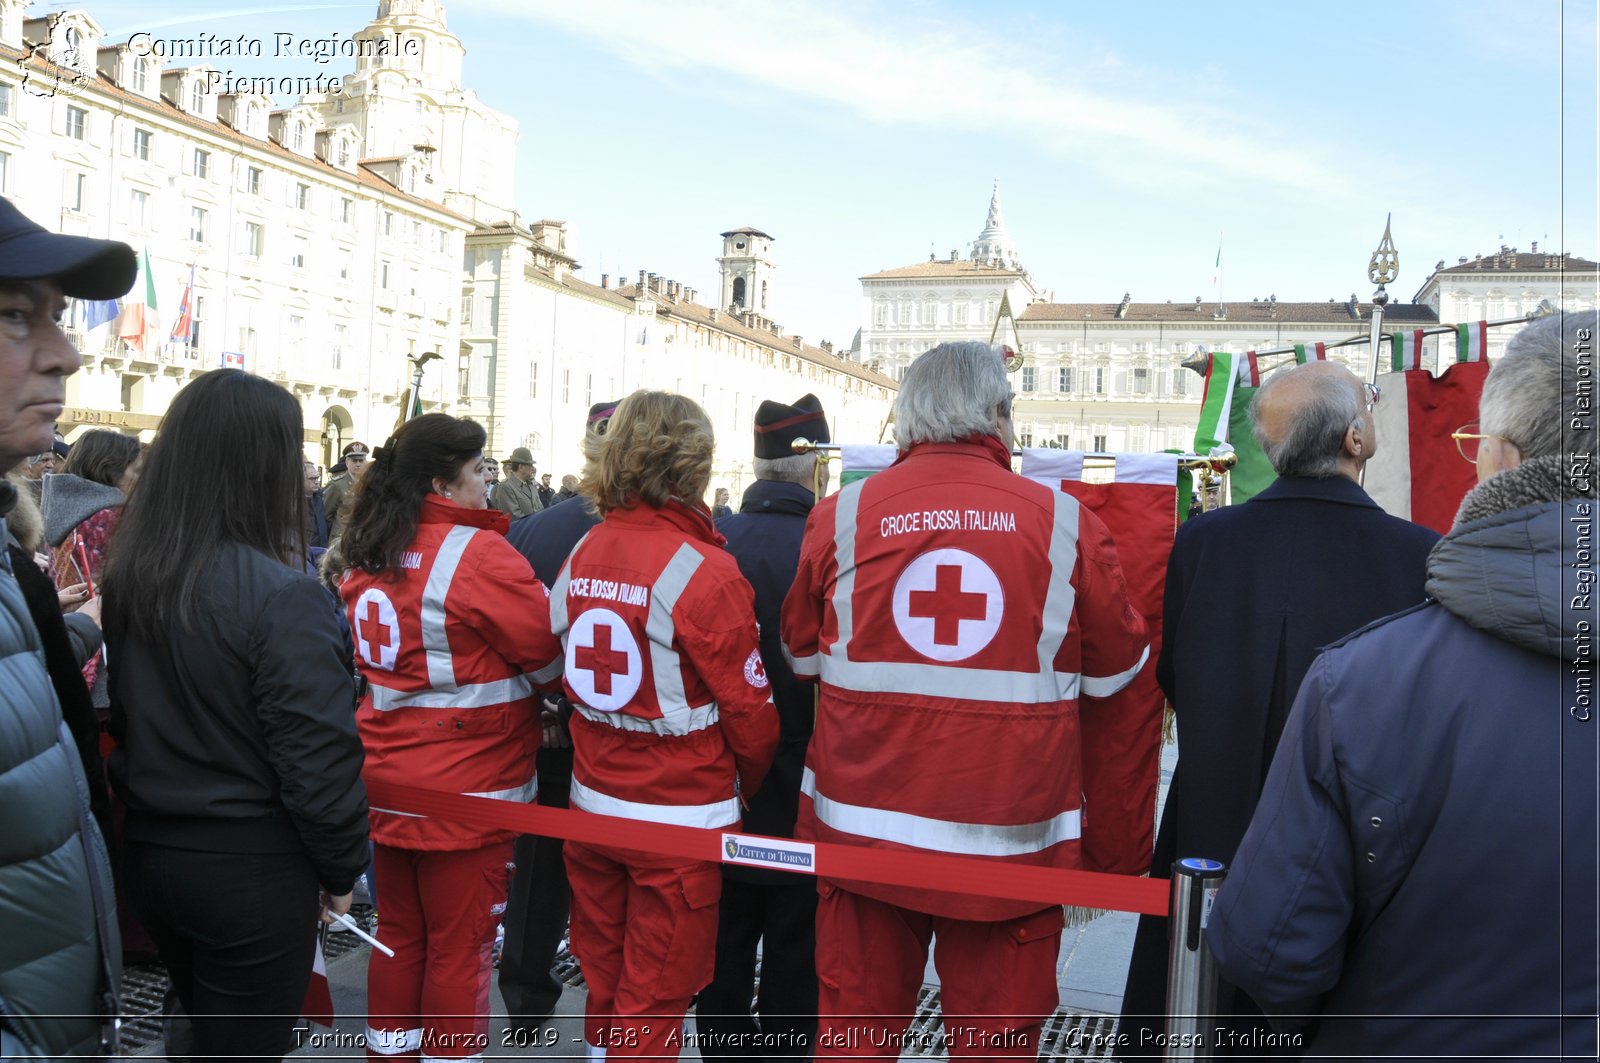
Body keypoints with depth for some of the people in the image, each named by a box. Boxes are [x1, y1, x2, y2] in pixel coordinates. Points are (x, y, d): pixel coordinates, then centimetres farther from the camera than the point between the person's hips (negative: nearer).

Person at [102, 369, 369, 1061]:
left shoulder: (124, 579, -2)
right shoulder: (279, 594, -23)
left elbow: (115, 718, 7)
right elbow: (318, 756, -20)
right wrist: (341, 871, -7)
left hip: (146, 853, 7)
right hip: (250, 872, -6)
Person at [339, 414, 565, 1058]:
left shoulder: (369, 556, 4)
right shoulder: (478, 553, -19)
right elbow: (547, 656, -13)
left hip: (389, 780, 7)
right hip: (467, 787, -7)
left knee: (400, 934, 20)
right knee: (460, 948, 7)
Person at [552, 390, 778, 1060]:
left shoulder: (582, 556, -1)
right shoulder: (705, 571, -18)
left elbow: (557, 669, 6)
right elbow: (748, 710, -14)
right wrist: (746, 781, 6)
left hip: (593, 800, 6)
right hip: (680, 812, -6)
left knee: (604, 982, 21)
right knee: (655, 1001, 9)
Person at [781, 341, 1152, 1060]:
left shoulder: (841, 516, -2)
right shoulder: (1065, 522, -5)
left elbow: (802, 656, 12)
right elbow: (1114, 673, 5)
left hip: (862, 823, 2)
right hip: (1011, 836, -1)